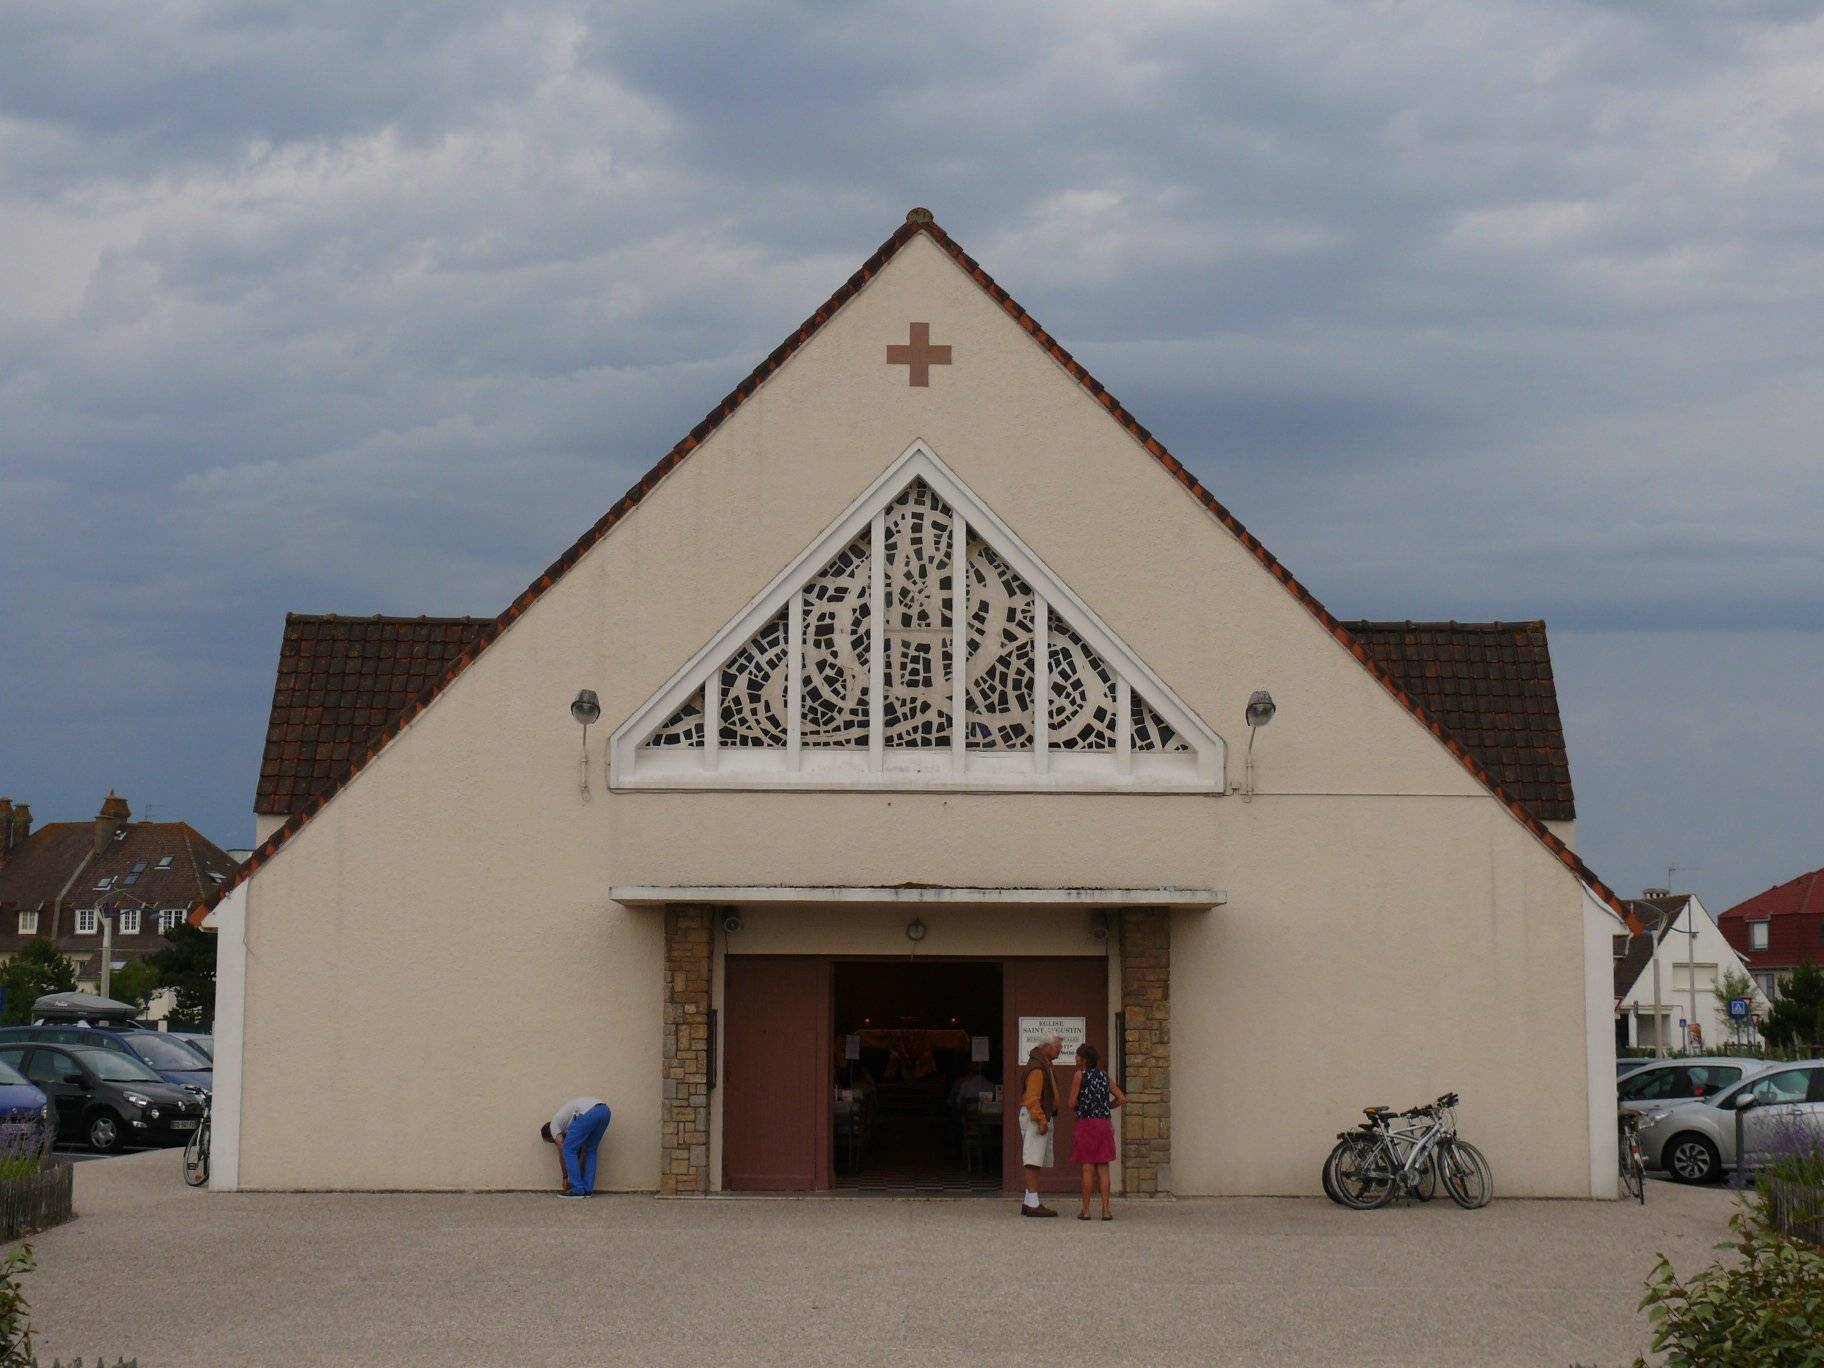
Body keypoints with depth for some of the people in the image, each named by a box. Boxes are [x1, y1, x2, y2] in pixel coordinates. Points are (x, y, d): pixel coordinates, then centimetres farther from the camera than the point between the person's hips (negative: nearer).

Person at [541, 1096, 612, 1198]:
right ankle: (587, 1189, 23)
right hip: (605, 1110, 8)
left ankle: (577, 1190, 9)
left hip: (588, 1113, -8)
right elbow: (583, 1151, 39)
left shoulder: (554, 1124, 22)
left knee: (569, 1150, 8)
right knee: (590, 1150, 26)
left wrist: (565, 1177, 26)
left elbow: (562, 1152, 18)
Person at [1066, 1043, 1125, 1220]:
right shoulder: (1105, 1077, 10)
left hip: (1086, 1123, -4)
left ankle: (1085, 1210, -2)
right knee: (1103, 1168, 4)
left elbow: (1072, 1103, -7)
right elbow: (1122, 1099, 6)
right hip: (1105, 1123, 4)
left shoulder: (1080, 1075, -4)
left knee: (1088, 1168, -3)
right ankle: (1106, 1210, 0)